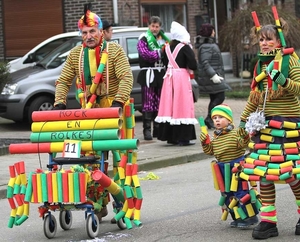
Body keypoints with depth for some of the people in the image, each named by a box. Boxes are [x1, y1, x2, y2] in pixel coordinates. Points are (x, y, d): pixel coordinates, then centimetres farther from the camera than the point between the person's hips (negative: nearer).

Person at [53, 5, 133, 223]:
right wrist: (60, 102, -10)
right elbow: (63, 81, 7)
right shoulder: (76, 54, 7)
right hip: (88, 113, 3)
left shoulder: (114, 50, -5)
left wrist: (118, 101, -28)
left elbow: (126, 78, -15)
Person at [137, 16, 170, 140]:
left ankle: (158, 129, 14)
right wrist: (160, 53, -12)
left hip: (161, 73, 5)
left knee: (159, 103, 8)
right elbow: (145, 54, -16)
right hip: (149, 73, -5)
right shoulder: (144, 39, -1)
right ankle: (147, 130, -7)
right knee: (148, 103, -7)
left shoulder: (164, 39, 16)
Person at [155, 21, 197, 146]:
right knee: (182, 107, -3)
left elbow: (165, 62, 13)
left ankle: (170, 137, 13)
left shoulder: (167, 47, 6)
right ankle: (183, 138, -5)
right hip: (182, 77, -5)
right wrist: (186, 65, 7)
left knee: (170, 105, 9)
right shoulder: (185, 48, -10)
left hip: (169, 78, 6)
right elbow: (193, 65, -13)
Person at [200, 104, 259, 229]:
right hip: (223, 169, 8)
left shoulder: (235, 134, -12)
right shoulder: (215, 137, 9)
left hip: (237, 166, -8)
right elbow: (210, 151, 11)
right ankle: (238, 217, 21)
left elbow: (243, 144, -23)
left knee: (240, 192, -7)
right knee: (227, 194, 11)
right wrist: (205, 143, -3)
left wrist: (244, 136, -40)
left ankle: (251, 216, 2)